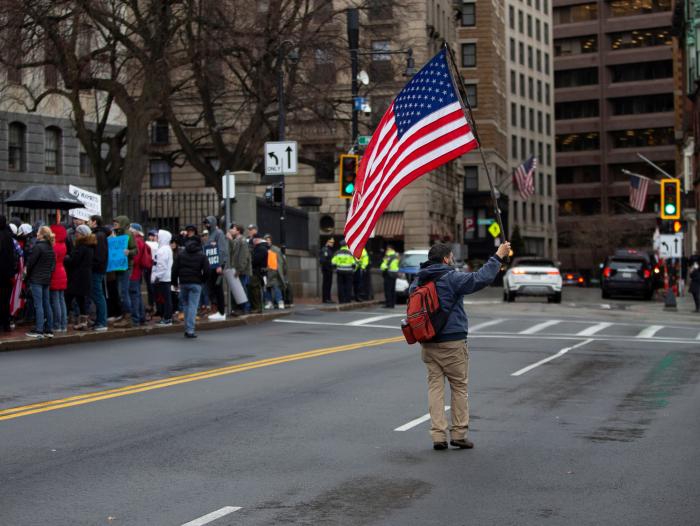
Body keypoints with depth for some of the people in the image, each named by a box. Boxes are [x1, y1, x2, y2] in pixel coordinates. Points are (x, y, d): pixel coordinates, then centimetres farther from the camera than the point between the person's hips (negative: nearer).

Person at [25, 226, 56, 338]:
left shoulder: (37, 246, -14)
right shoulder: (51, 248, 9)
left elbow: (30, 262, -11)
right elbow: (53, 263, 12)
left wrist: (27, 275, 3)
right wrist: (49, 272, 13)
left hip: (36, 279, -7)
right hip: (47, 279, 7)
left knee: (38, 304, -6)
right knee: (46, 304, 10)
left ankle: (39, 330, -7)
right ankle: (49, 329, 13)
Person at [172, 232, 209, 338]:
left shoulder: (181, 255, 7)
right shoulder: (202, 255, 0)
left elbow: (175, 269, 4)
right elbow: (206, 269, -6)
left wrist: (174, 281, 13)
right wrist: (203, 280, 9)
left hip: (183, 282, 3)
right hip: (196, 283, -3)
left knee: (185, 304, 15)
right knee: (193, 306, -4)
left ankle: (188, 328, 13)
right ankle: (190, 330, -12)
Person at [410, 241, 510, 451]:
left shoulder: (417, 281, 9)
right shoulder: (452, 278, -10)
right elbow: (482, 278, -13)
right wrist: (498, 257, -4)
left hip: (427, 344, 6)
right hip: (452, 342, -5)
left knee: (435, 387, 7)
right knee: (459, 387, 6)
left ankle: (438, 435, 2)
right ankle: (459, 434, 8)